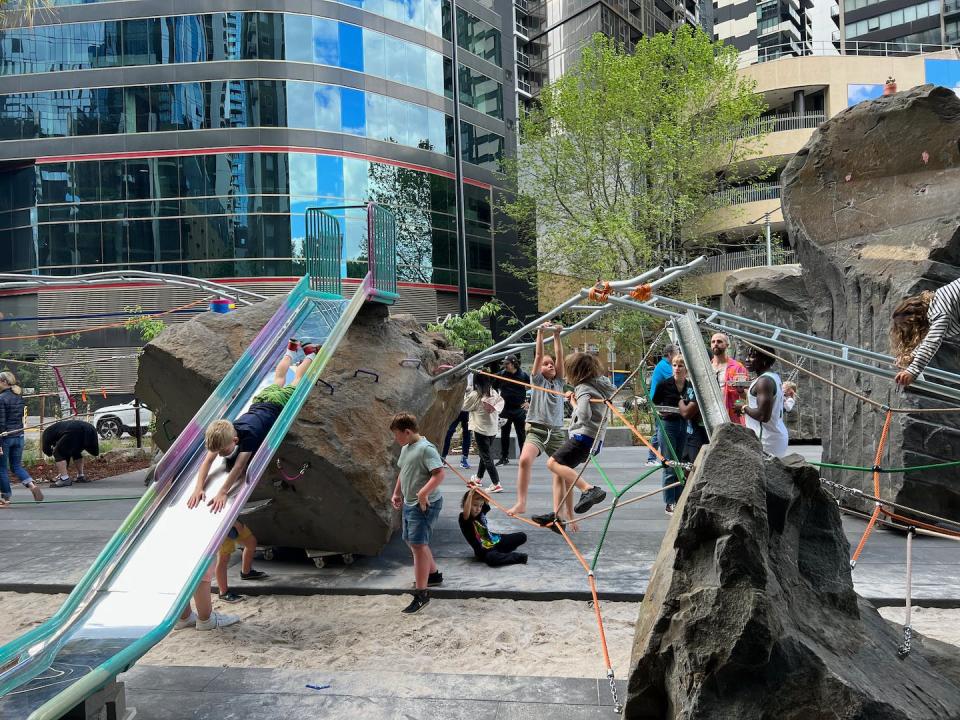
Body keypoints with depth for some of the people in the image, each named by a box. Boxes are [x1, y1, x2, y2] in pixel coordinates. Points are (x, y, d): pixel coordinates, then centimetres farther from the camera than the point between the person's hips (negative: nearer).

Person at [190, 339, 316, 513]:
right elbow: (207, 461, -31)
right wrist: (199, 487, -44)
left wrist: (223, 493, -52)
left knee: (297, 382, 25)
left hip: (279, 403, -4)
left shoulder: (249, 435, -46)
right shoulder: (220, 435, -31)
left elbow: (239, 467, -48)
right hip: (261, 399, 4)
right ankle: (291, 350, 56)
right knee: (278, 380, 34)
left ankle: (310, 353, 47)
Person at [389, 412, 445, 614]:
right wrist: (397, 493, 21)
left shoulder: (426, 448, -19)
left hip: (425, 505, -10)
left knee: (418, 545, -10)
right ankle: (433, 574, 40)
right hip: (409, 504, 10)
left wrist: (423, 493, -34)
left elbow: (439, 474, -27)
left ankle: (421, 594, -5)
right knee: (414, 542, 20)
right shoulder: (406, 448, 10)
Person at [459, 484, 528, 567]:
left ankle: (499, 552, -1)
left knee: (522, 536, 5)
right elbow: (466, 512, -37)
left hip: (494, 540, 7)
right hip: (484, 551, -7)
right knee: (491, 558, -43)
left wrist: (478, 489, -12)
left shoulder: (480, 512, 4)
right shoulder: (464, 518, -15)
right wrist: (470, 494, -44)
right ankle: (518, 557, -22)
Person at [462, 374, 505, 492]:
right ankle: (478, 477, 42)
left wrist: (466, 395, 10)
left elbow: (464, 406, -2)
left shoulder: (474, 395, -15)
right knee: (485, 454, 22)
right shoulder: (494, 393, -1)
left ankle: (496, 484, -10)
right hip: (493, 429, 6)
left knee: (487, 457, -3)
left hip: (481, 430, -6)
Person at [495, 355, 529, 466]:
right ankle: (504, 458, 15)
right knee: (504, 434, 7)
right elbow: (494, 388, 13)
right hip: (505, 410, 2)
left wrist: (528, 402, 3)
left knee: (521, 434, 3)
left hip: (519, 409, -2)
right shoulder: (501, 375, 0)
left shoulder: (523, 375, -3)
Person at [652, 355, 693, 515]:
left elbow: (689, 411, 16)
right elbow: (653, 404, 3)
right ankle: (669, 504, 3)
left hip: (683, 426, 5)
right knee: (669, 467, -4)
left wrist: (686, 409, -5)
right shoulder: (664, 385, -8)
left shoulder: (690, 386, 3)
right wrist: (661, 412, -15)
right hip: (668, 425, -4)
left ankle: (677, 501, 22)